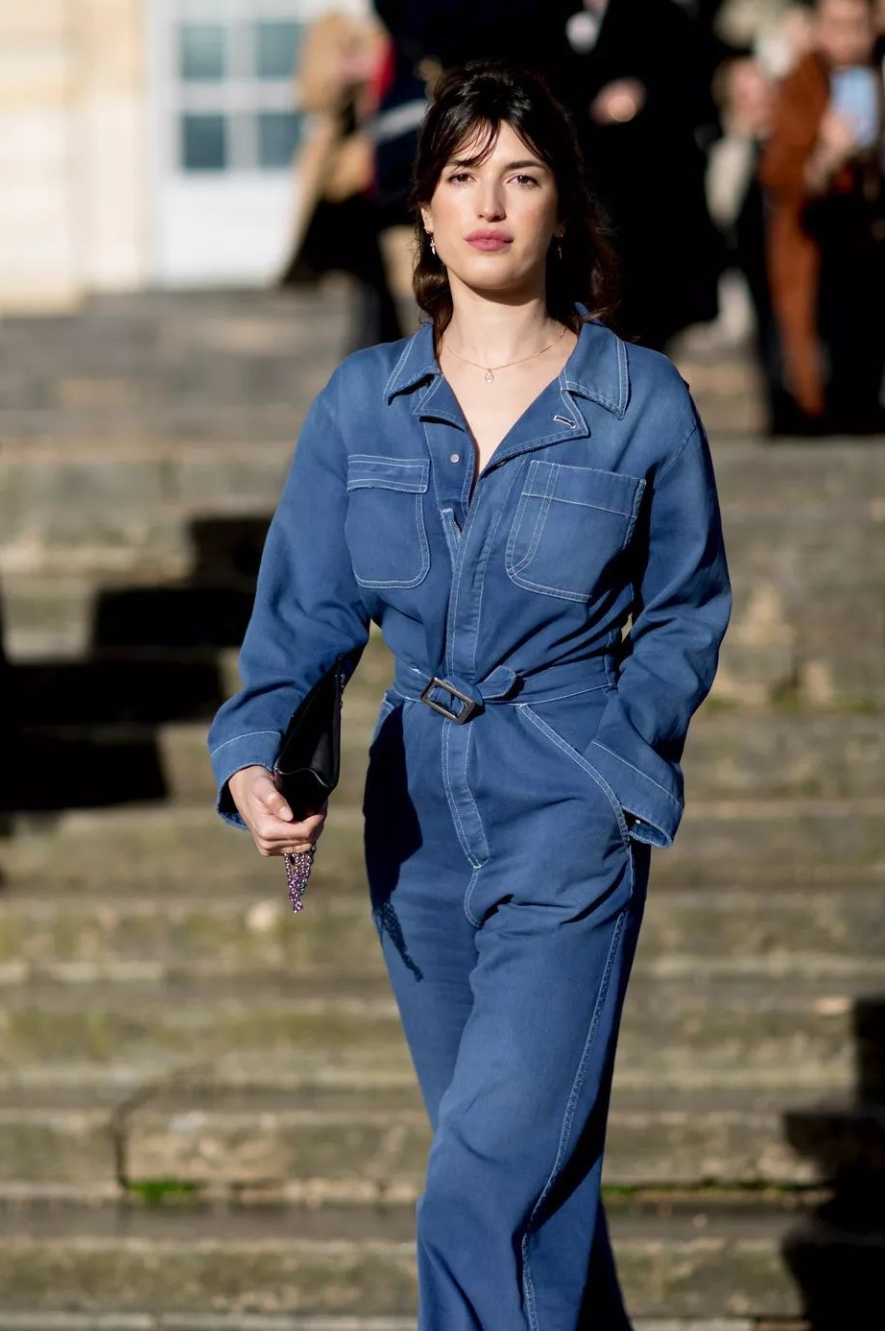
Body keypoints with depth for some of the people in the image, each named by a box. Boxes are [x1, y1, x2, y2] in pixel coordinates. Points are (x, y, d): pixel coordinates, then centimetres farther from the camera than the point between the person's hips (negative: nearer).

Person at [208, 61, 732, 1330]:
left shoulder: (641, 401, -4)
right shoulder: (362, 402, 3)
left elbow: (686, 610, 7)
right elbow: (304, 610, 3)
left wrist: (626, 746, -7)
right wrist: (256, 759, -15)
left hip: (570, 813, -4)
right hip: (419, 811, 4)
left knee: (488, 1182, -14)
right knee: (535, 1148, 18)